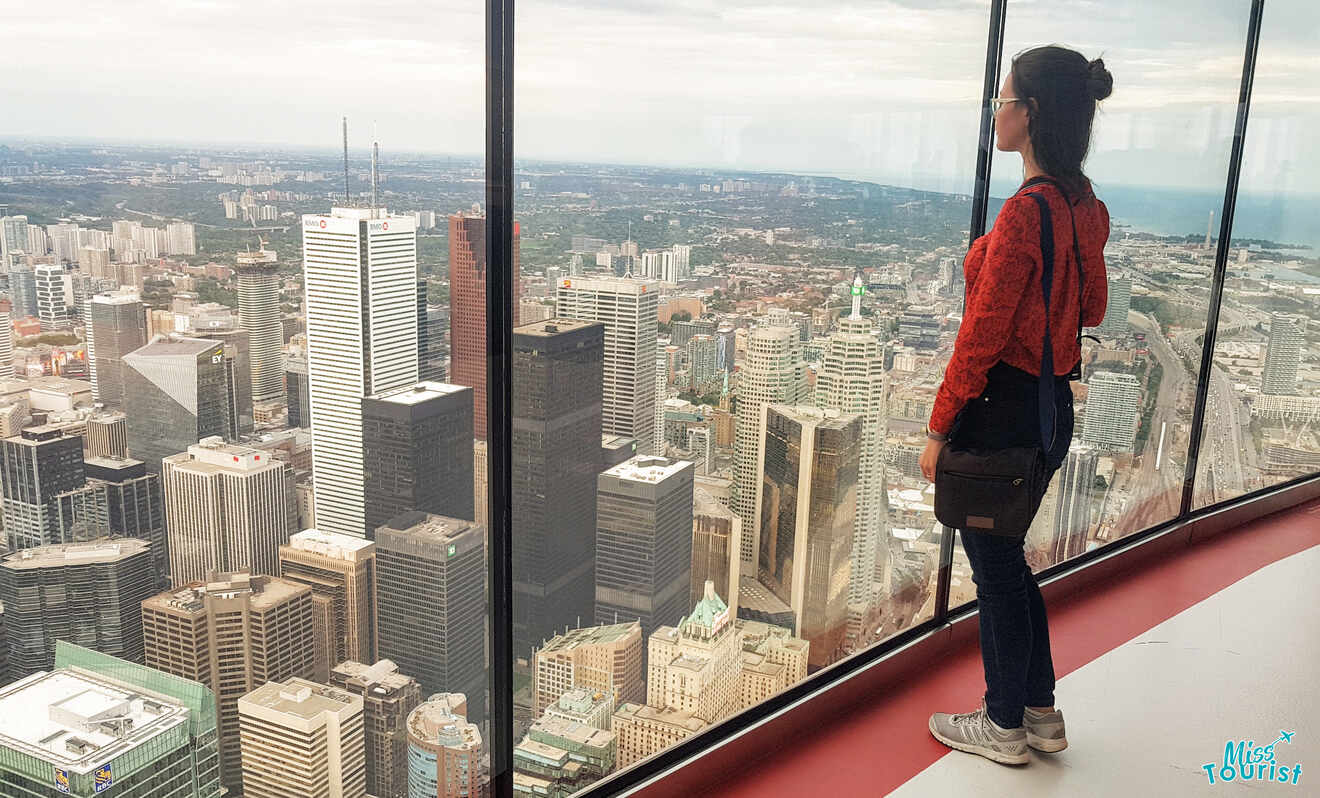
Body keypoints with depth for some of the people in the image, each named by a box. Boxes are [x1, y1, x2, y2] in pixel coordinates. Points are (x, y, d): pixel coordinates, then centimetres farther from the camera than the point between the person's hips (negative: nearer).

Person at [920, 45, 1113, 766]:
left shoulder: (1027, 210, -22)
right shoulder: (1085, 207, 6)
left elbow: (983, 334, -20)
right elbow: (1092, 306, 18)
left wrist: (939, 428, -14)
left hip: (1004, 410, -9)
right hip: (1053, 408, 9)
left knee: (994, 566, 7)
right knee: (1007, 559, 21)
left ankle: (1004, 726, 25)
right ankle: (1041, 713, 34)